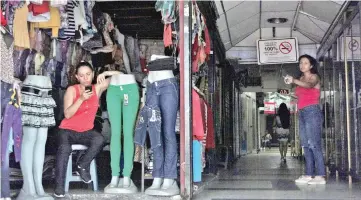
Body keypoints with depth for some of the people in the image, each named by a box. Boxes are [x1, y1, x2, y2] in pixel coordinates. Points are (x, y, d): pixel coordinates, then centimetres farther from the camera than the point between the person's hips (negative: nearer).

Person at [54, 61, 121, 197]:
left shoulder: (97, 88, 1)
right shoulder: (71, 90, -6)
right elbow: (67, 114, -15)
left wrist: (105, 73, -12)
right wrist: (81, 99, -25)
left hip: (86, 131, 2)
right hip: (68, 130, -2)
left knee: (99, 140, -31)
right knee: (64, 148, -34)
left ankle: (83, 165, -8)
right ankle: (59, 185, -24)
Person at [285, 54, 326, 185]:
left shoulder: (314, 77, 0)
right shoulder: (301, 79, 20)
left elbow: (309, 85, -25)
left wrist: (294, 81, -40)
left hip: (312, 111, -7)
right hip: (301, 113, 7)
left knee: (314, 144, -13)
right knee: (306, 145, 4)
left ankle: (320, 176, -14)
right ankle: (309, 175, 6)